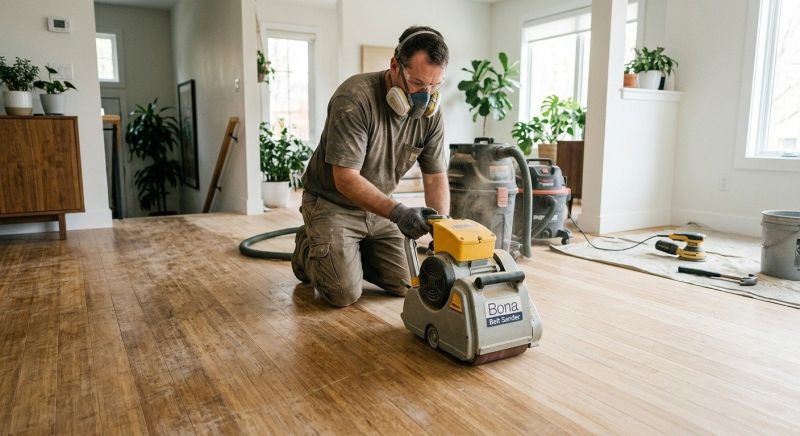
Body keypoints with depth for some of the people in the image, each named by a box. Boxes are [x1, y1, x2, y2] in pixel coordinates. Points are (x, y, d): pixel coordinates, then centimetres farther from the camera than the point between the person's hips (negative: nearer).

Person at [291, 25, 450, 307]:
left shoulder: (430, 111, -10)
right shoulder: (354, 98, -28)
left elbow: (435, 177, -6)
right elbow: (346, 179, -31)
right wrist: (398, 212, -42)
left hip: (378, 207, 6)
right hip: (332, 203, -6)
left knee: (405, 286, 4)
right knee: (345, 295, -11)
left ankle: (353, 253, 29)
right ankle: (308, 250, 19)